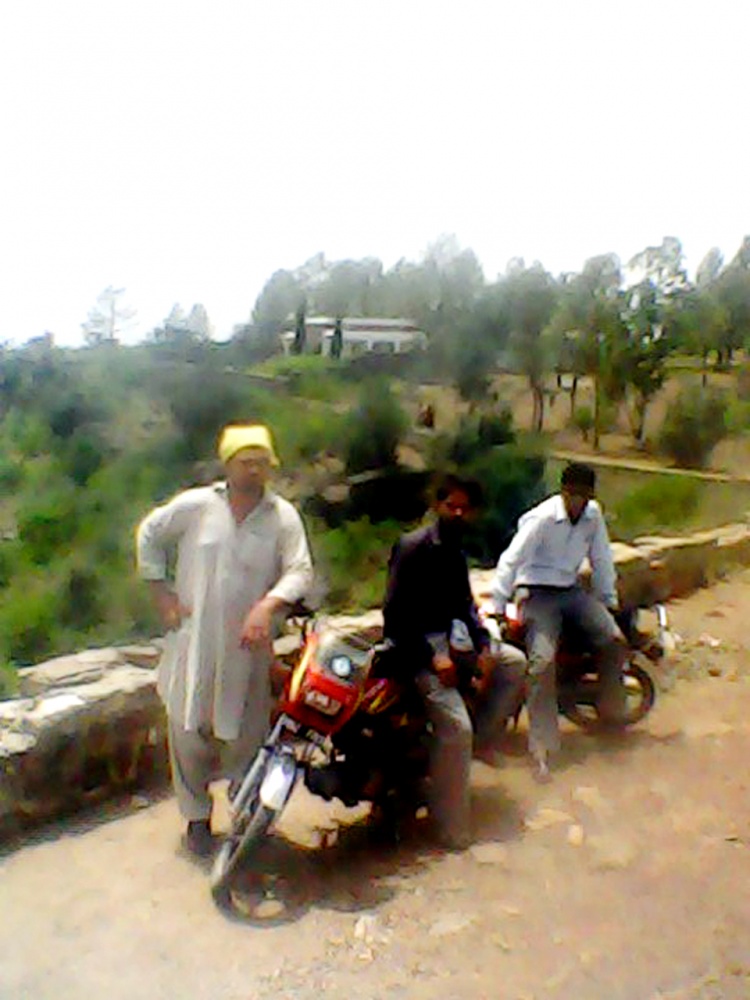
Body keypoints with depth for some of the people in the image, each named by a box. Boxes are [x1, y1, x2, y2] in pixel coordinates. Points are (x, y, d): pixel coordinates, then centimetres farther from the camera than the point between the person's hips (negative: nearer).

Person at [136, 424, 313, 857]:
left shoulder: (283, 515, -5)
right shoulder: (194, 505, -3)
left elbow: (300, 570, -11)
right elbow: (149, 534, 10)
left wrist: (268, 606, -28)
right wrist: (161, 591, 4)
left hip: (247, 643, 0)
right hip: (193, 639, 1)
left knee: (246, 734, 11)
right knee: (189, 731, 9)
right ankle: (197, 815, 30)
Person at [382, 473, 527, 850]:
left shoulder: (455, 551, 12)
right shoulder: (413, 546, -15)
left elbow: (464, 604, 12)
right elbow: (394, 612, -19)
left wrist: (483, 647, -4)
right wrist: (432, 658, -24)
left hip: (448, 637, 9)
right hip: (415, 644, -9)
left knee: (514, 661, 7)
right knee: (455, 727, -19)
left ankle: (481, 738, 10)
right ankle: (452, 831, -7)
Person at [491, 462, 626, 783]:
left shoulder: (593, 515, -1)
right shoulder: (542, 518, -18)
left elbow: (601, 560, 11)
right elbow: (511, 560, -20)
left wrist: (609, 600, 13)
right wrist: (497, 608, -23)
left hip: (572, 590, 6)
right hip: (538, 592, -5)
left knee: (614, 639, -12)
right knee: (542, 660, -21)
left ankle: (611, 711, 13)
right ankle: (542, 747, -15)